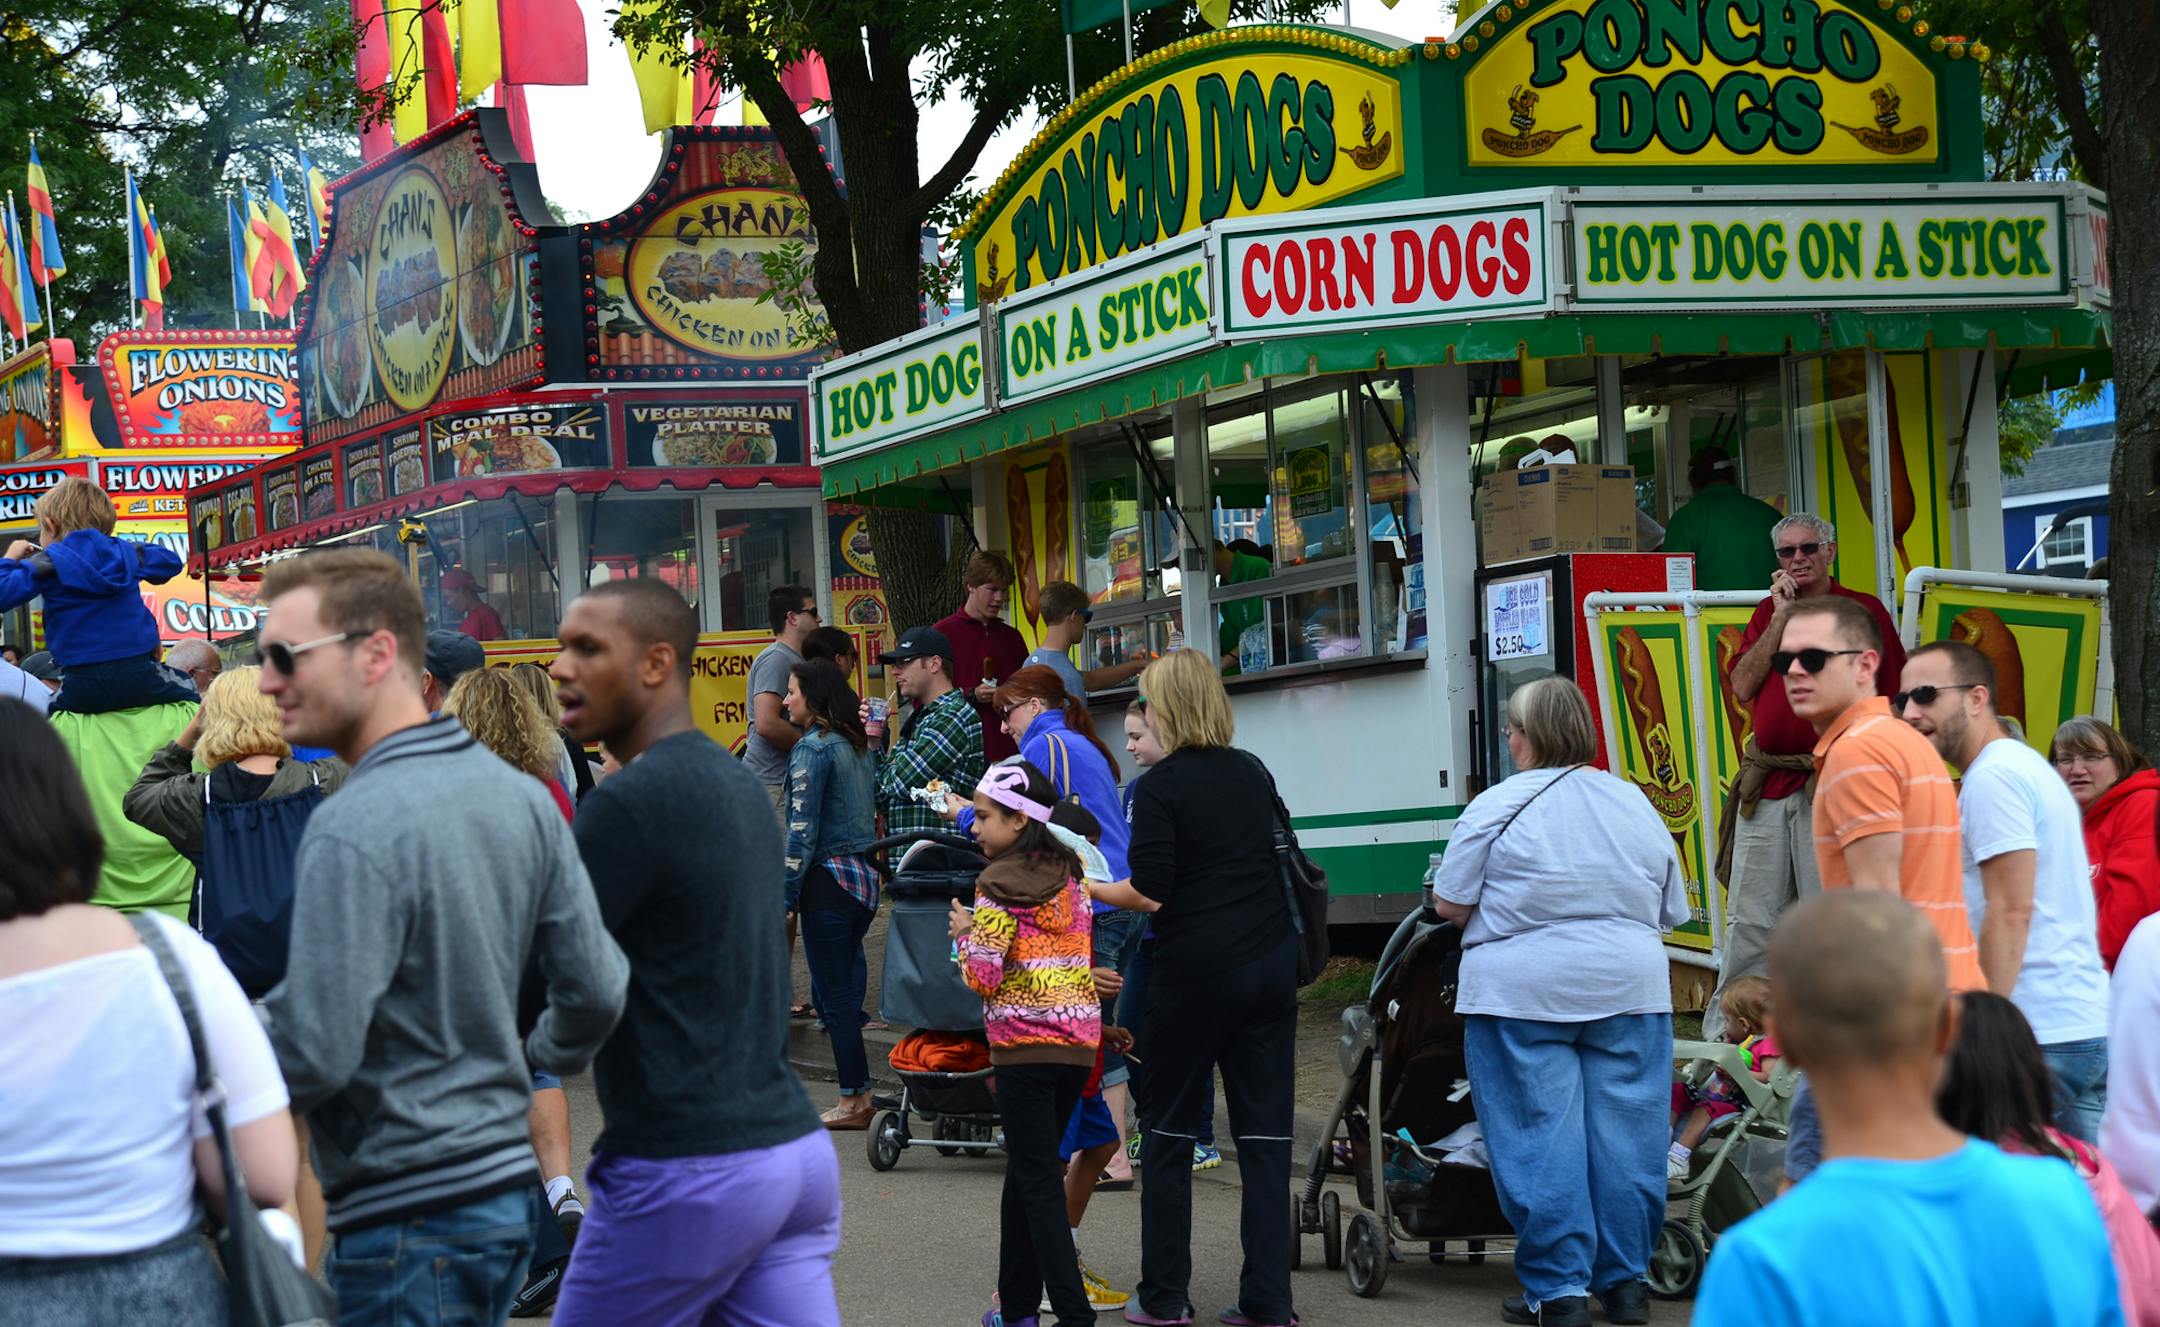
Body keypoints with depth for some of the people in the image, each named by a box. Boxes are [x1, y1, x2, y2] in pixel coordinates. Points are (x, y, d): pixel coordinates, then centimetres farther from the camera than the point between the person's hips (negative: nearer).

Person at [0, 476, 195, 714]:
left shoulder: (50, 563, -1)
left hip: (84, 685, -2)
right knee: (192, 700, 23)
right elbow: (171, 562, 27)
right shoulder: (126, 552, 11)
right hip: (140, 674, 2)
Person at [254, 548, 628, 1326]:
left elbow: (314, 1053, -21)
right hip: (509, 1186, 9)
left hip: (409, 1218, -8)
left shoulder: (353, 832, -19)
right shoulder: (521, 795, 6)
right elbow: (598, 987, 8)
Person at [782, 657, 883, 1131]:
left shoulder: (812, 747, -12)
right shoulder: (859, 745, 11)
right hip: (866, 876, 8)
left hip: (829, 878, -8)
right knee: (847, 984, 13)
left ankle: (854, 1101, 1)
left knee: (833, 994, -1)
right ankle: (860, 1093, 13)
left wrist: (786, 896, -13)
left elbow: (802, 830, -15)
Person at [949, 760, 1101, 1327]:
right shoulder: (1070, 875, 13)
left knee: (1038, 1184, -4)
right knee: (1025, 1175, 16)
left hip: (1026, 1045, -7)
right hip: (1080, 1042, 7)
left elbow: (985, 975, -13)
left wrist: (965, 934, 3)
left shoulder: (1000, 882, -10)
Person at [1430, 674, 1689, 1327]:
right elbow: (1670, 915, 15)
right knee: (1624, 1137, 9)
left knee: (1539, 1142, 0)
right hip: (1630, 990, 4)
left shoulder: (1497, 806, -6)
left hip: (1520, 994, -4)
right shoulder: (1636, 804, 9)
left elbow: (1449, 904, -4)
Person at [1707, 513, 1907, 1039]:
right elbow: (1743, 685, 1)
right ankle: (1721, 1037, 11)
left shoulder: (1863, 610, 2)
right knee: (1748, 920, 6)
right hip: (1765, 783, 4)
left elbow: (1896, 699, 0)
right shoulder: (1767, 612, 15)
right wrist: (1781, 616, -4)